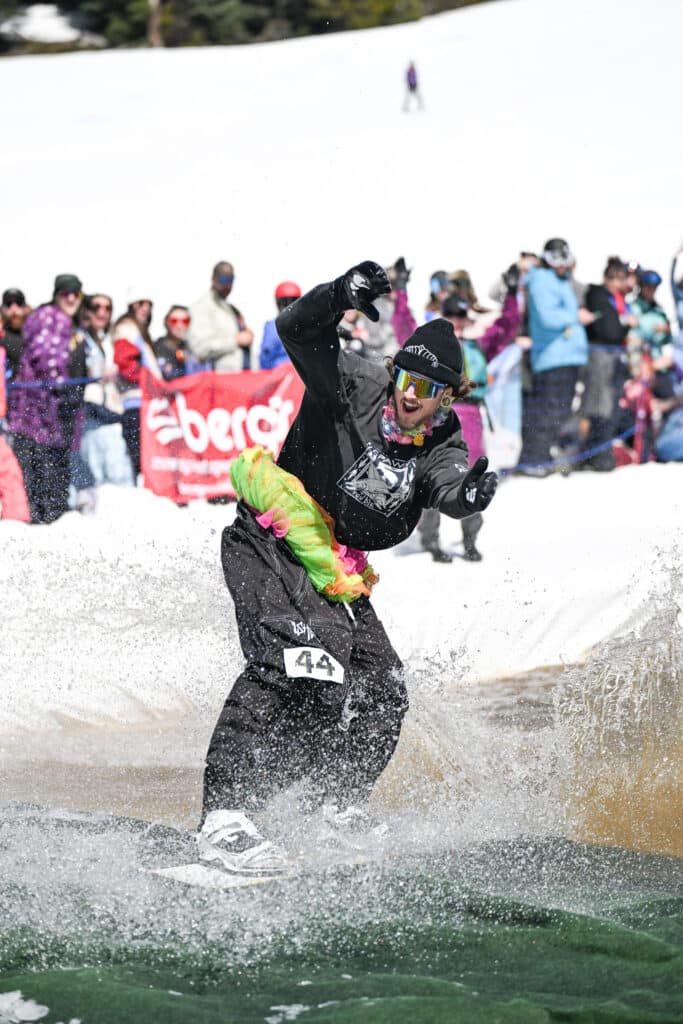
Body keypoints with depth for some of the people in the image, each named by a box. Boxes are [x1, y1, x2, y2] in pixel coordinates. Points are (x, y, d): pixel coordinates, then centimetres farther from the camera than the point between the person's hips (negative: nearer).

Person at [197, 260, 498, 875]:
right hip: (270, 543, -7)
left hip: (336, 572, 7)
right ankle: (225, 820, -35)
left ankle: (338, 804, 32)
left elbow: (449, 489, -22)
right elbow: (297, 331, -23)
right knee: (298, 663, -27)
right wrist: (342, 296, -43)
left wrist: (469, 494, -46)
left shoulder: (441, 448, 0)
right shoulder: (355, 386, -11)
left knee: (381, 691, 6)